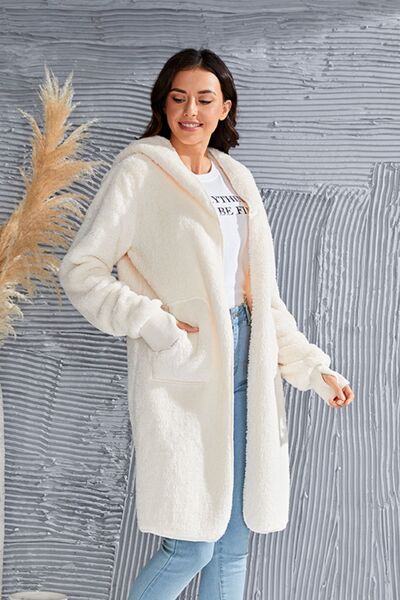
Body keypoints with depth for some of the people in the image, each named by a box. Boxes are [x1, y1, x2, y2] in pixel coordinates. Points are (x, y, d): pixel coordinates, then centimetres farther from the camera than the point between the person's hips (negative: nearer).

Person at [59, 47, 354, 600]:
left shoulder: (237, 179, 15)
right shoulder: (141, 172, -2)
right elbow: (80, 270, -7)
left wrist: (314, 368, 14)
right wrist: (154, 325, -17)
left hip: (243, 366, 6)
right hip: (182, 369, -6)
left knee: (233, 542, 10)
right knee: (191, 546, -5)